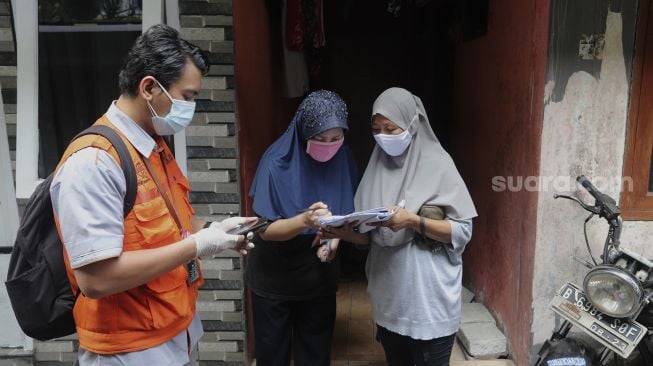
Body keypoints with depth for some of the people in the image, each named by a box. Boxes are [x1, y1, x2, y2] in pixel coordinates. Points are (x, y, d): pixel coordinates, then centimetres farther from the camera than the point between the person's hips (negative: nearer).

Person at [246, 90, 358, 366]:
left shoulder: (343, 159, -7)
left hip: (320, 278, 3)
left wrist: (335, 236, -18)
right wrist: (305, 221, -38)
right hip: (273, 279, -3)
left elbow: (346, 214, 4)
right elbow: (265, 229, -20)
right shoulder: (278, 162, -20)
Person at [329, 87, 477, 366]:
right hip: (389, 296, 4)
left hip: (429, 297, -4)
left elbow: (463, 230, -12)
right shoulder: (379, 165, 3)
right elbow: (369, 234, 4)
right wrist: (345, 233, -15)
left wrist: (414, 221, -24)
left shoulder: (437, 164, -10)